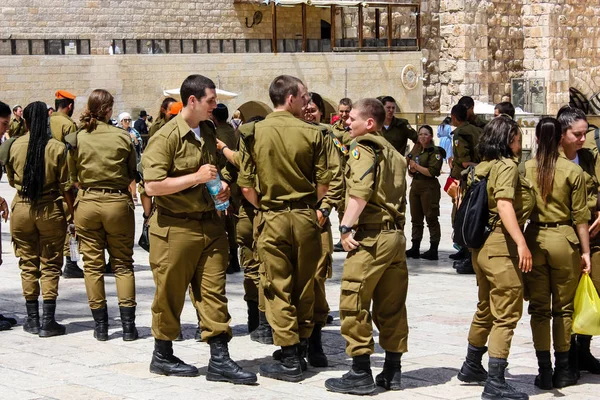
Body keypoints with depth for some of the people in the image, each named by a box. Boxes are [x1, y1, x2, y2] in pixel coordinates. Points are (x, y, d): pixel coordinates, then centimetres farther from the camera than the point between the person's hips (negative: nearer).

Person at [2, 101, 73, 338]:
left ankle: (33, 320, 15)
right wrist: (74, 215, 1)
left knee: (28, 264, 12)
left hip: (21, 209, 2)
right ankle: (48, 322, 4)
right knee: (50, 266, 6)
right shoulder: (57, 148, -9)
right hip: (50, 210, -2)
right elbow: (65, 187, -7)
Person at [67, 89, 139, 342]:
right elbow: (132, 174, 2)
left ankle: (100, 325, 11)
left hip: (87, 204, 1)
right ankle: (128, 325, 3)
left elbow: (73, 178, 4)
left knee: (92, 264, 9)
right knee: (123, 264, 8)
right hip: (118, 203, -1)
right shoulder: (122, 137, -6)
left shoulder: (77, 139, -3)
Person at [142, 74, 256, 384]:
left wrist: (222, 185, 7)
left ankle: (219, 360, 7)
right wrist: (196, 177, -21)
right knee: (170, 294, 6)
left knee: (213, 292, 4)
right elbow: (152, 185, -21)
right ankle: (162, 356, 22)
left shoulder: (208, 132, 10)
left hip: (209, 224, 7)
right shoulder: (166, 137, -13)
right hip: (174, 227, -7)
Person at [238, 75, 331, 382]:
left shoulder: (253, 133, -4)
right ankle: (302, 345, 24)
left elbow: (246, 185, -5)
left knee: (278, 287, 3)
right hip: (305, 217, 1)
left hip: (272, 218, -1)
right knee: (305, 285, 14)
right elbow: (323, 183, -3)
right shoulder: (312, 133, -5)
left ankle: (290, 359, 2)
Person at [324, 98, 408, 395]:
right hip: (395, 234, 9)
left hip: (370, 236, -9)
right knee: (391, 306, 11)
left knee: (354, 305, -3)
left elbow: (359, 192, -20)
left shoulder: (363, 149, -8)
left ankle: (360, 374, -3)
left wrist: (346, 226, -17)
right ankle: (392, 371, 16)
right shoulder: (393, 153, 19)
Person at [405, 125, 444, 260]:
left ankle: (433, 250, -2)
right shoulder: (415, 151, 16)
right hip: (415, 185, 8)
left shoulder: (435, 151, -8)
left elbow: (432, 171, -18)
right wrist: (412, 169, -1)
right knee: (416, 218, 11)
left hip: (429, 187, -8)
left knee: (431, 218, -4)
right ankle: (415, 248, 17)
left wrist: (417, 166, -10)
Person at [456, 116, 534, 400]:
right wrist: (521, 243, -30)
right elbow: (504, 205, -24)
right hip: (502, 245, -9)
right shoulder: (507, 166, -11)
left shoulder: (483, 167, 12)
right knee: (507, 314, -7)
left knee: (486, 310, 22)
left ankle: (472, 367, 35)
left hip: (482, 245, 9)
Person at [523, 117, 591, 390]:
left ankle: (544, 371, 9)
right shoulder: (573, 171, -7)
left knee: (539, 308, 8)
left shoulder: (526, 169, -2)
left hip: (534, 237, 1)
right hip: (563, 239, -1)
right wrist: (585, 251, 3)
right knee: (563, 308, 10)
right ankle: (562, 371, 15)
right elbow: (580, 216, -5)